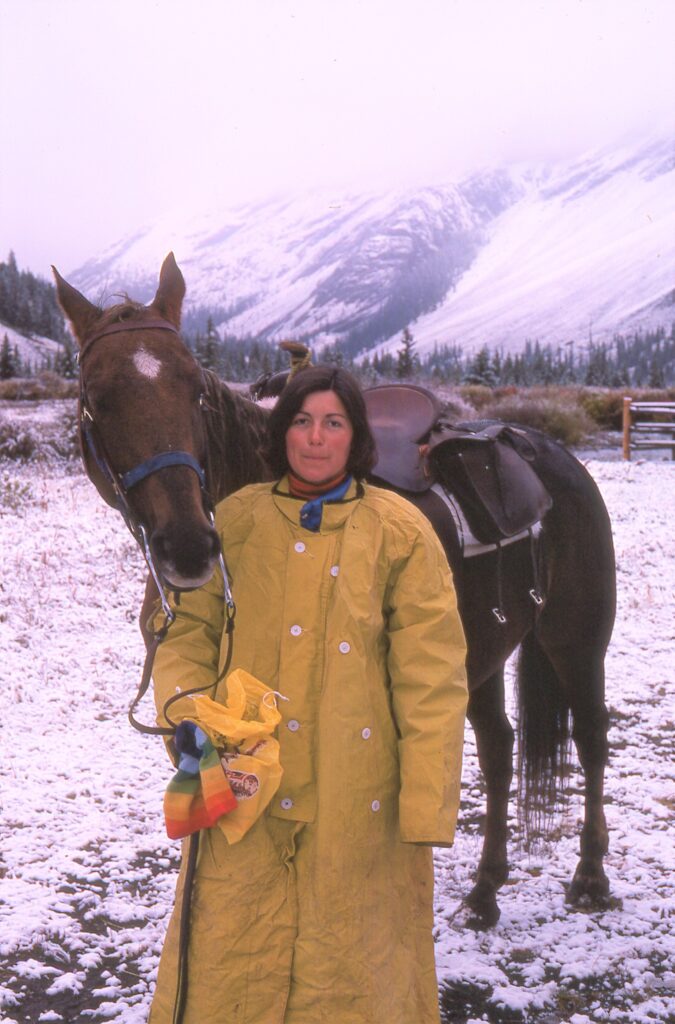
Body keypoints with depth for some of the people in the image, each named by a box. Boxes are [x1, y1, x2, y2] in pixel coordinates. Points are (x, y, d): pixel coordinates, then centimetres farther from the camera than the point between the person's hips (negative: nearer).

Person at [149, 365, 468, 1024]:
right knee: (228, 963, 9)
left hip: (357, 796, -1)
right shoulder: (234, 522, 4)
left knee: (351, 967, 10)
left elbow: (431, 675, -5)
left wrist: (426, 807, -9)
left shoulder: (400, 532, -3)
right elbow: (188, 632, 10)